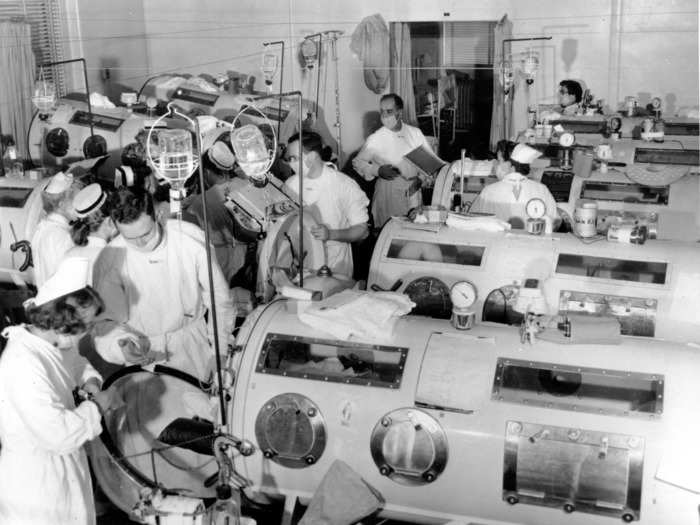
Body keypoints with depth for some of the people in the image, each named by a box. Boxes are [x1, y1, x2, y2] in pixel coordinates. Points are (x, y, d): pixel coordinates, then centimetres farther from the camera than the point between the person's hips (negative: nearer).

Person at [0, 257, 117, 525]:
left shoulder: (51, 341, -3)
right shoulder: (23, 366, -32)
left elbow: (76, 363, 20)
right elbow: (59, 434, -34)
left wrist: (90, 382, 0)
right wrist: (97, 406, -20)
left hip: (62, 460, 9)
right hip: (36, 478, -9)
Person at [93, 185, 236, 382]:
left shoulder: (191, 238, -19)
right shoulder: (110, 259, -19)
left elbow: (219, 298, -7)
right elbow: (110, 322, -7)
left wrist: (220, 352, -3)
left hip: (191, 338, 0)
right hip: (142, 347, 0)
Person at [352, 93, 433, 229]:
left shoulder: (415, 133, 6)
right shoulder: (375, 139, -3)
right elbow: (357, 162, 2)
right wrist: (377, 171, -14)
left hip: (413, 189, 3)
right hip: (388, 191, -3)